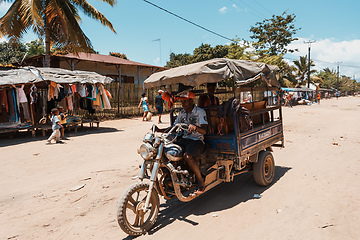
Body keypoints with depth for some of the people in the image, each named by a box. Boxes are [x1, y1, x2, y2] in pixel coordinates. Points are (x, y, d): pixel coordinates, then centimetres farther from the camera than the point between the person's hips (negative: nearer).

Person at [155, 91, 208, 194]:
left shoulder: (200, 111, -4)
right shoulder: (182, 112, 15)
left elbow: (204, 131, -14)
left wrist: (195, 127, -36)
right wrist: (159, 130, 3)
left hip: (197, 140, -6)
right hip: (184, 139, 6)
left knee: (187, 156, -36)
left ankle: (200, 181, -14)